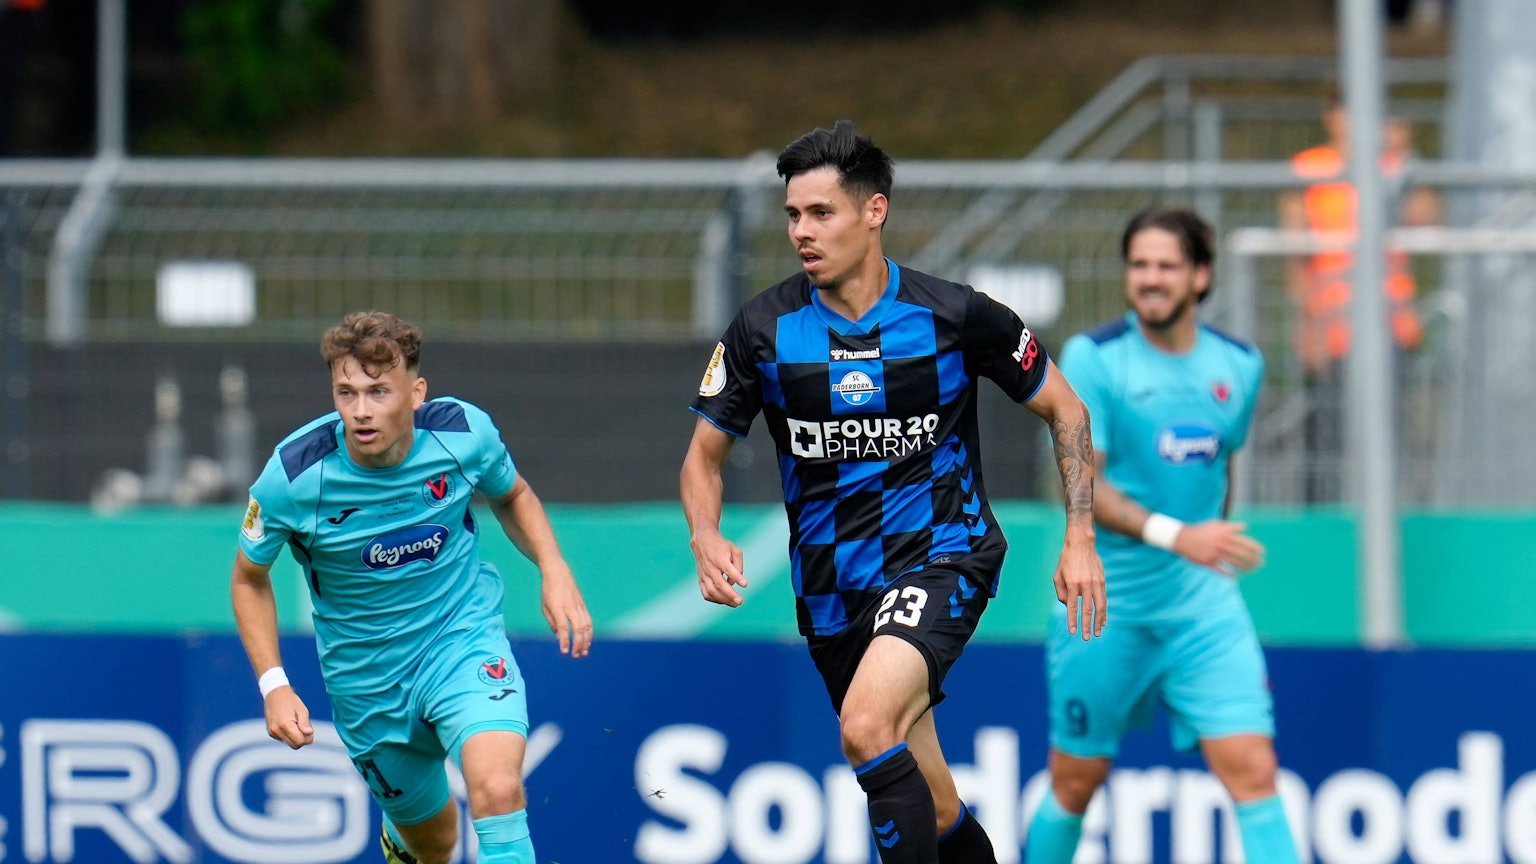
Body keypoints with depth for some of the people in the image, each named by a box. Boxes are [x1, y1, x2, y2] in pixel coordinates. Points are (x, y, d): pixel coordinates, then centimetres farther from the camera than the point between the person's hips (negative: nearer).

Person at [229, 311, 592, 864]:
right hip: (365, 675, 1)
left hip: (464, 636, -1)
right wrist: (273, 684, -14)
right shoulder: (293, 476, -21)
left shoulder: (464, 432, -17)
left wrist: (554, 570, -9)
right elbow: (249, 579, -3)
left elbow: (512, 496, 8)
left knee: (497, 789, -29)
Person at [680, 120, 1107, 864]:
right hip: (832, 587, 4)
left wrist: (1080, 538, -2)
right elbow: (705, 451, 7)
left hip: (940, 557, -4)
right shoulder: (764, 329, -4)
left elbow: (1063, 409, 5)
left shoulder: (955, 316, -9)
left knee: (867, 725, -30)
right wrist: (706, 539, -13)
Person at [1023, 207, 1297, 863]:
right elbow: (1082, 486, -17)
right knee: (1076, 780, 9)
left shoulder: (1240, 366, 3)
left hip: (1205, 608, 2)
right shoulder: (1092, 358, -9)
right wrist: (1174, 535, -30)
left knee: (1252, 770, -12)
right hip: (1106, 604, -2)